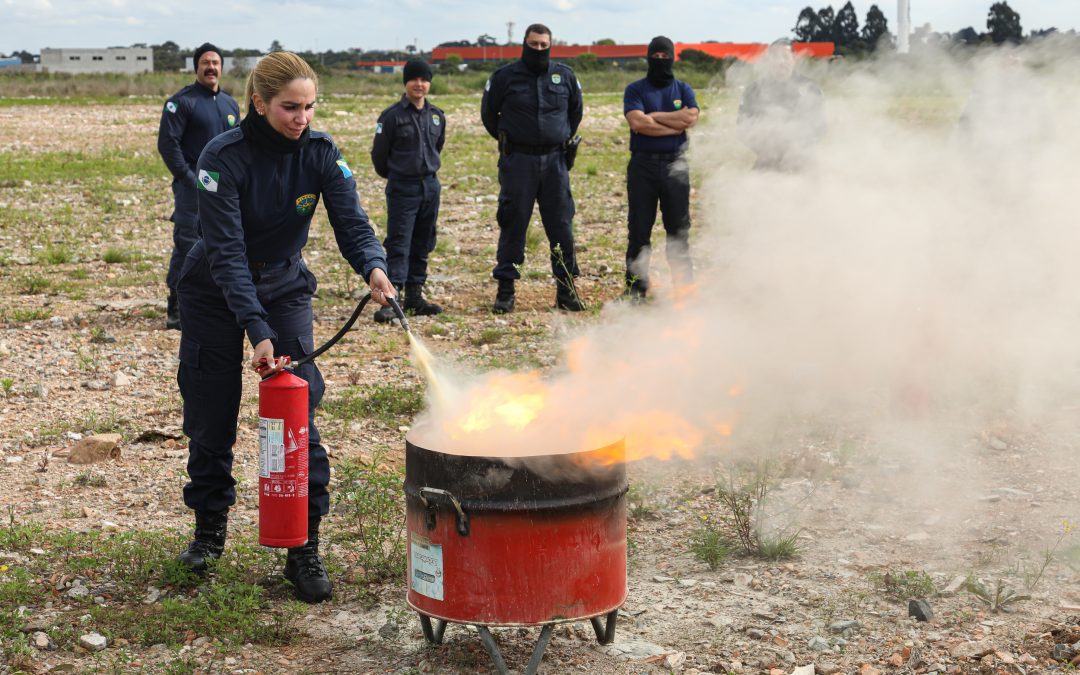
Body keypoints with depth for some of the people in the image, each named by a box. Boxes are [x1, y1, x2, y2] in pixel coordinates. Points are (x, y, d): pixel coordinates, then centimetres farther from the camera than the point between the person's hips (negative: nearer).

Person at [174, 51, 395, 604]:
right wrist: (257, 330, -37)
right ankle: (210, 528, 30)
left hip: (285, 289, 2)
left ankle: (304, 551, -3)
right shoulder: (223, 158, -24)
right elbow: (227, 252, -28)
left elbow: (351, 223, -19)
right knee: (211, 418, 7)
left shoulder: (321, 153, -14)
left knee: (298, 417, -10)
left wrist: (374, 267, -43)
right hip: (214, 297, -2)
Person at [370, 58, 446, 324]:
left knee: (422, 244, 10)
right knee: (398, 244, -9)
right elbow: (379, 153, 0)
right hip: (402, 189, -5)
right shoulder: (393, 116, -8)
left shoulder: (437, 116, 7)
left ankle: (414, 296, 19)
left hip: (430, 185, 5)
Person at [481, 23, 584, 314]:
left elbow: (576, 110, 22)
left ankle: (566, 289, 10)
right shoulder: (505, 77, -2)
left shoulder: (564, 75, 6)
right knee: (512, 224, -1)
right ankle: (505, 290, 5)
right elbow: (488, 113, 11)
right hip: (518, 161, -2)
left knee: (561, 225, 2)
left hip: (555, 161, 2)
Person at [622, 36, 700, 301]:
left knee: (679, 229, 3)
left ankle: (684, 287, 8)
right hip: (642, 165, -1)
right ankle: (635, 288, 5)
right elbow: (637, 123, -12)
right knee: (639, 229, 0)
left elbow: (691, 118, -8)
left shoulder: (683, 90, 12)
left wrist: (654, 116, -7)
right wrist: (675, 123, -9)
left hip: (675, 165, 1)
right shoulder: (635, 90, 5)